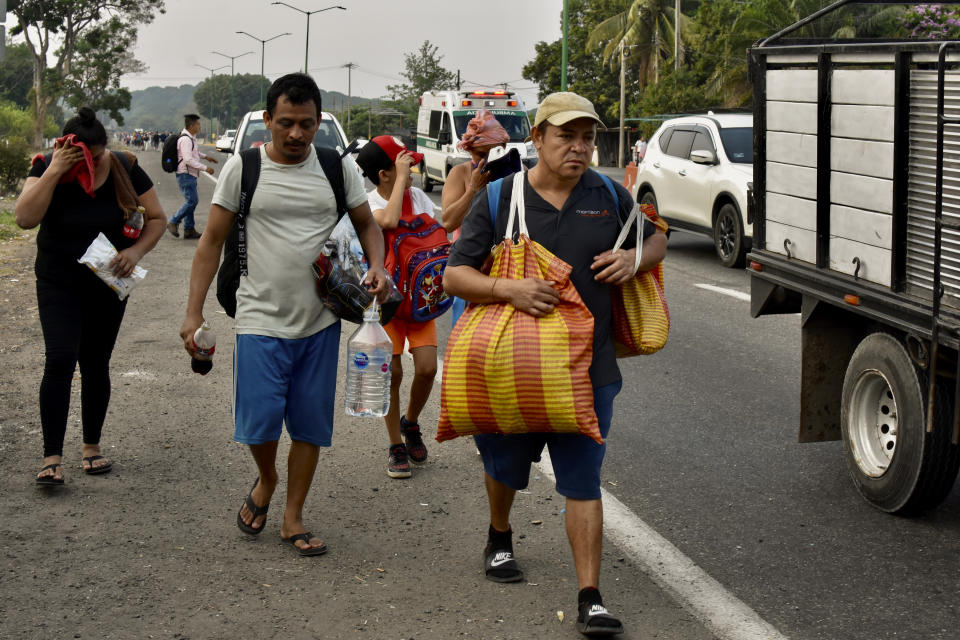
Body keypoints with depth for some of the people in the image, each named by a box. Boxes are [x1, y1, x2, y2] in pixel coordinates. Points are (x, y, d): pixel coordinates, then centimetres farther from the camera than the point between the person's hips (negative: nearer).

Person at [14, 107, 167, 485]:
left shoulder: (124, 170, -9)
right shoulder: (48, 169, -12)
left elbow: (157, 219, -1)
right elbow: (25, 218, -26)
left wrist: (136, 250, -19)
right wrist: (54, 172, -31)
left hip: (107, 285, 2)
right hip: (59, 285, -2)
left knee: (95, 365, 11)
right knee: (60, 362, -14)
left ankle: (92, 446, 27)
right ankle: (52, 458, -11)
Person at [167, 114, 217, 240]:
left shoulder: (191, 138, 13)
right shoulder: (185, 140, -19)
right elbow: (188, 160, -25)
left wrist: (205, 156, 25)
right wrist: (205, 168, -23)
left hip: (190, 175, 11)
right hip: (185, 174, -11)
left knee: (192, 201, 11)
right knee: (192, 201, -13)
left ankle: (189, 229, 13)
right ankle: (173, 222, -5)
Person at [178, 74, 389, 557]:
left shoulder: (338, 168, 3)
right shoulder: (243, 168, -2)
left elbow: (366, 224, 15)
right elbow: (212, 240, 2)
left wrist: (377, 266, -7)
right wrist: (194, 312, -3)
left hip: (321, 321, 2)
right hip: (262, 320, -2)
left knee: (310, 426, 7)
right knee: (259, 420, -9)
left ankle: (292, 518, 23)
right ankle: (265, 482, 24)